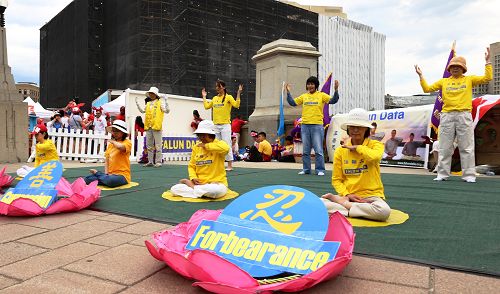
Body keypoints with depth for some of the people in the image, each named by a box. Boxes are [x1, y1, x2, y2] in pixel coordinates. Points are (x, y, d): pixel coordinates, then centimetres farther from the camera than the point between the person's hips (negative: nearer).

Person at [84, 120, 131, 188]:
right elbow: (107, 160, 14)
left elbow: (121, 147, -32)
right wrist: (106, 173, -2)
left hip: (122, 175, -4)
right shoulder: (110, 144, 16)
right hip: (110, 174, 4)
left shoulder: (127, 142, -7)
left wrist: (113, 141, -11)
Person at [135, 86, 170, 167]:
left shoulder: (160, 102, 2)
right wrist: (137, 104, 19)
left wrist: (165, 102, -19)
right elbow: (142, 110, 25)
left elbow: (167, 111, -7)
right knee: (149, 145, 10)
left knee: (158, 145, -3)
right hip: (148, 127, 7)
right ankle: (150, 161, 18)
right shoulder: (148, 104, 19)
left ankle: (158, 162, 1)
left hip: (156, 126, -6)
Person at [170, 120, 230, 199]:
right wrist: (193, 178, -8)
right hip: (199, 183, 3)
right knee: (174, 189, -13)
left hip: (217, 184, -3)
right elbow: (191, 166, 14)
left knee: (216, 191, -41)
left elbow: (226, 148, -32)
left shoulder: (219, 143, -6)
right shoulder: (196, 147, 8)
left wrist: (206, 146, -19)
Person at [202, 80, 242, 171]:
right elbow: (207, 106, 21)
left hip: (225, 125, -6)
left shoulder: (228, 97, -2)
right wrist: (204, 97, 25)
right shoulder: (214, 98, 15)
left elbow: (236, 105, -15)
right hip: (216, 125, 6)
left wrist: (239, 93, -19)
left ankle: (230, 165, -2)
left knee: (226, 145, -7)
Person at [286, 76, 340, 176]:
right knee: (305, 150, 9)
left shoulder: (321, 95, 3)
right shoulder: (304, 96, 12)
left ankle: (320, 170, 6)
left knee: (318, 150, -2)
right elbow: (292, 102, 13)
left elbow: (333, 100, -8)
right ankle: (306, 169, 18)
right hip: (305, 126, 4)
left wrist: (336, 90, -21)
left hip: (317, 126, -4)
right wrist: (288, 92, 5)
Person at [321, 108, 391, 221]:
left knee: (384, 211, -35)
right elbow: (336, 180, 7)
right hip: (347, 196, 0)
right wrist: (346, 194, -11)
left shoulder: (375, 145, 0)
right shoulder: (340, 151, 6)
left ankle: (342, 204, -15)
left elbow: (375, 156, -27)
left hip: (371, 195, 1)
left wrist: (356, 147, -11)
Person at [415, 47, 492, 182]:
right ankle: (443, 174, 7)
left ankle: (469, 175, 3)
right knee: (445, 147, 2)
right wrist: (421, 76, 7)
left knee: (467, 147, -2)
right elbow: (427, 89, 12)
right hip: (447, 116, 2)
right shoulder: (443, 81, 15)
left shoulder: (469, 80, 12)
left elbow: (487, 78, 3)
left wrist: (487, 61, 1)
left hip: (464, 116, -1)